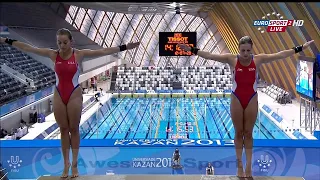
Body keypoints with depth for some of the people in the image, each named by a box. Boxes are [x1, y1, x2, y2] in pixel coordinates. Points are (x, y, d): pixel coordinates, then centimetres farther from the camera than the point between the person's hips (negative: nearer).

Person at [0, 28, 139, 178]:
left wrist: (125, 47, -18)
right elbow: (27, 48, 1)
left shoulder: (79, 54, -8)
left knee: (74, 129, 7)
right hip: (58, 96, 3)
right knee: (63, 129, 9)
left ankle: (74, 164, 15)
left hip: (75, 95, -2)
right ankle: (66, 164, 17)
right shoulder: (53, 54, -2)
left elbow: (103, 51, -13)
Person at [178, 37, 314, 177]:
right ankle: (239, 165, 15)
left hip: (252, 100, 1)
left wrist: (301, 48, -3)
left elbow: (281, 55, -3)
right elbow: (209, 55, -12)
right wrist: (192, 50, -17)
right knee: (238, 133, 8)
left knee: (248, 133, 8)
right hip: (236, 100, 0)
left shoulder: (258, 59, -6)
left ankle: (249, 166, 11)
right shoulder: (231, 59, -9)